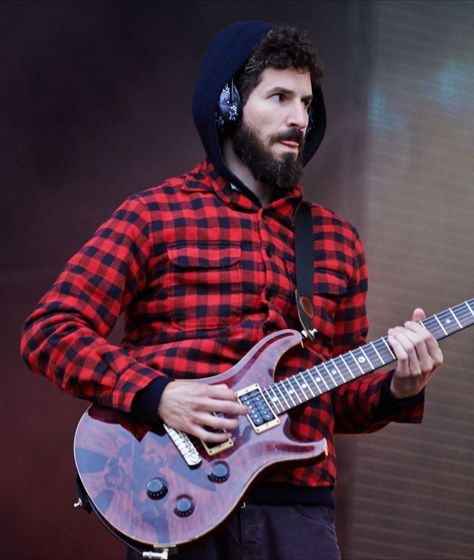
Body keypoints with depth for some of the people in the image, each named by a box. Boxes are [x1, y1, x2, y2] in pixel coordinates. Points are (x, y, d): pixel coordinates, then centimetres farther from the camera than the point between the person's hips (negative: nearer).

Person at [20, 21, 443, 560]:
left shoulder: (337, 241, 16)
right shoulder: (154, 215, 2)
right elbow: (50, 331, -4)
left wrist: (396, 390, -2)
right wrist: (156, 393, -16)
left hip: (298, 508, 4)